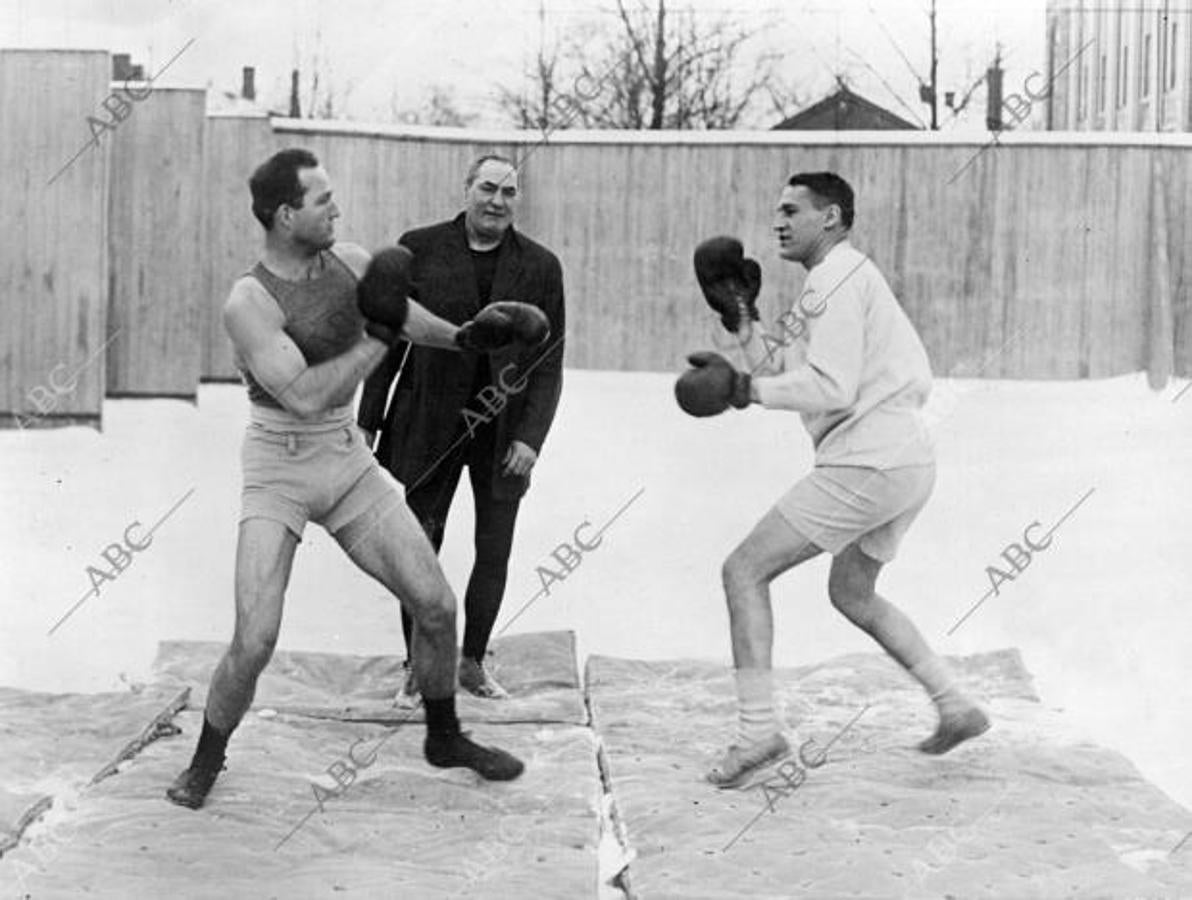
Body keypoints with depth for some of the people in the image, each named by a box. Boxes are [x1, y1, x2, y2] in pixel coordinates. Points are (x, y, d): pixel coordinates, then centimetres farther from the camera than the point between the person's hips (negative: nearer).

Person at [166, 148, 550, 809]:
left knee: (437, 606, 3)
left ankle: (444, 738, 27)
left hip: (349, 465, 6)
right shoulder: (247, 303, -22)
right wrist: (379, 339, -23)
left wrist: (464, 337, 21)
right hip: (277, 476, -6)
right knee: (254, 644, -15)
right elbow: (304, 396, -29)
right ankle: (205, 762, 13)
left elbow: (393, 310, 18)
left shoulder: (348, 260, -2)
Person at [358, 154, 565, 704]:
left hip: (504, 430, 1)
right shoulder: (418, 250, -2)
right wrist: (367, 423, -1)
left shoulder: (540, 267, 0)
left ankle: (472, 663, 26)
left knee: (495, 554, 8)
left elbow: (548, 364, 0)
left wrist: (531, 438, -10)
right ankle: (417, 669, 18)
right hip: (431, 425, -1)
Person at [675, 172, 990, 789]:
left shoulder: (838, 280, -9)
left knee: (744, 570, -8)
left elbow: (832, 387, -19)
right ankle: (955, 707, 26)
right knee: (852, 593, 26)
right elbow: (784, 372, 20)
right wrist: (742, 320, 13)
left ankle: (757, 730, -12)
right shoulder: (834, 281, 22)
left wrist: (744, 388, -15)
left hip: (868, 462, -11)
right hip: (905, 460, 11)